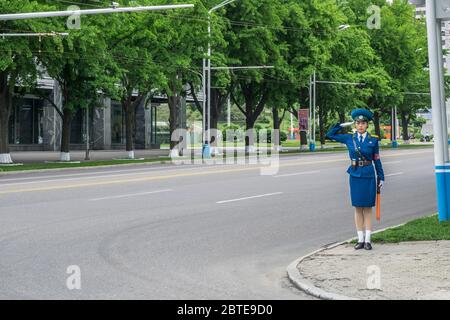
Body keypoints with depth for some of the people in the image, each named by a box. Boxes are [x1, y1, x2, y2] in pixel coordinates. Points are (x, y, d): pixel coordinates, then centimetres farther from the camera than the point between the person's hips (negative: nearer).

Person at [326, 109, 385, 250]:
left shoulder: (373, 140, 1)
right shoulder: (349, 138, 4)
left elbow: (377, 160, 5)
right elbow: (330, 134, 10)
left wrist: (381, 178, 4)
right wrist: (343, 125, 5)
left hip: (368, 176, -1)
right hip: (355, 175, 1)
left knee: (367, 208, 2)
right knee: (358, 208, 5)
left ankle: (367, 240, 4)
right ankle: (360, 239, 10)